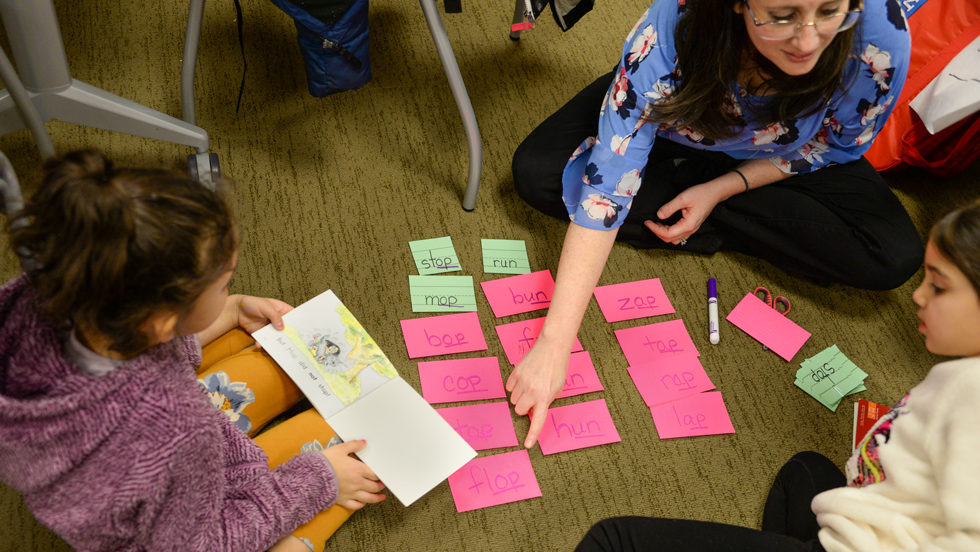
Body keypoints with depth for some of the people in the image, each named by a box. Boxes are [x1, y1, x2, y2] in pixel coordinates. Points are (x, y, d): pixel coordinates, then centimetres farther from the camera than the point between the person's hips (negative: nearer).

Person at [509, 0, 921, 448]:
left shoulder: (880, 41, -35)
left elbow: (836, 146, -13)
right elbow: (607, 184, -42)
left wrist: (720, 189, -24)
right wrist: (555, 343, -46)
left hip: (768, 161, 2)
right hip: (667, 122, -1)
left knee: (894, 257, -20)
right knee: (536, 173, -24)